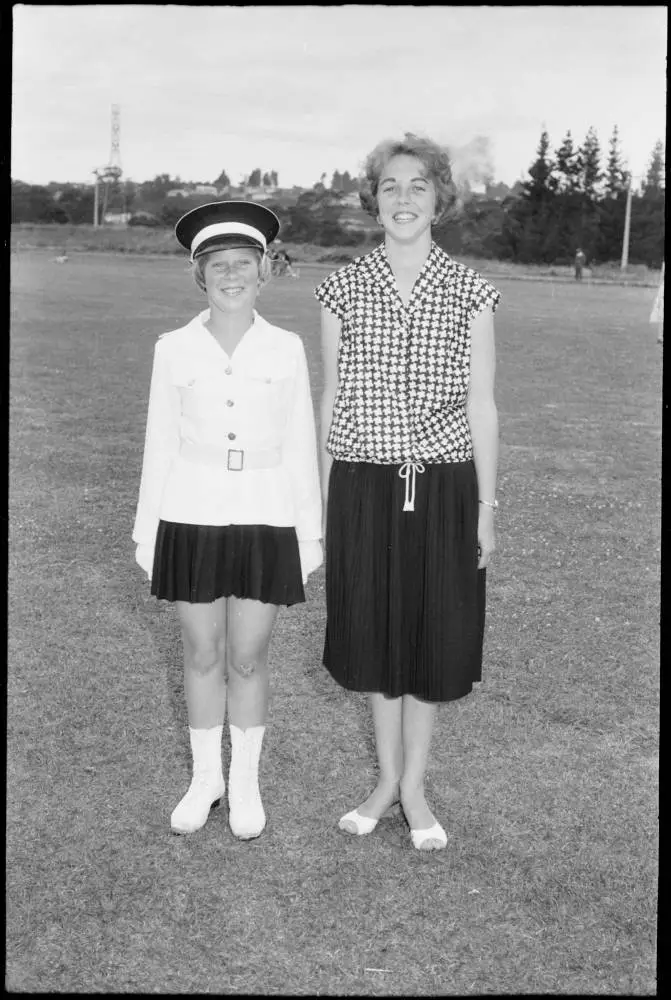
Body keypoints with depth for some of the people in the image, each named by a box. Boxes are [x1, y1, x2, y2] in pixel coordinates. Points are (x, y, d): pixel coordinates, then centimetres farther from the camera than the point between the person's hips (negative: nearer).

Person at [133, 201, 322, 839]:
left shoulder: (286, 349, 0)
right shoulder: (174, 349, 0)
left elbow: (300, 447, 3)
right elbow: (160, 446, 4)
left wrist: (311, 534, 3)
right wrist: (146, 533, 5)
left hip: (266, 521, 0)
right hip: (192, 519, 1)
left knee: (247, 659, 8)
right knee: (202, 655, 11)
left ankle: (246, 783, 27)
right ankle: (204, 777, 30)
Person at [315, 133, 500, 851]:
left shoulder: (470, 293, -1)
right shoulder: (343, 288, 2)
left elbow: (481, 407, 2)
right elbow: (331, 398, 7)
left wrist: (486, 507, 1)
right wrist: (323, 497, 6)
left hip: (443, 486, -1)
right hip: (364, 486, 1)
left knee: (433, 637, 8)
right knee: (375, 634, 11)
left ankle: (415, 788, 27)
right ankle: (386, 780, 30)